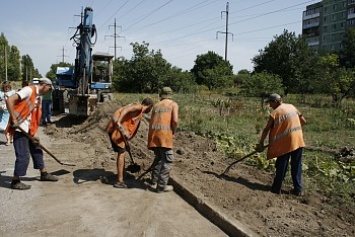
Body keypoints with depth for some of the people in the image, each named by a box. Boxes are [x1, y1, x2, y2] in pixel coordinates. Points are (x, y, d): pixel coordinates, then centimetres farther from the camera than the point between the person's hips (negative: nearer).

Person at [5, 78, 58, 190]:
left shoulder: (38, 97, 13)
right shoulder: (29, 90, -14)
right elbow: (9, 100, -24)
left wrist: (34, 133, 6)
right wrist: (13, 119, -25)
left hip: (28, 129, 9)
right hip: (20, 129, -9)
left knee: (37, 150, 17)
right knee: (23, 156, -5)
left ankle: (44, 174, 30)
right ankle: (15, 182, 8)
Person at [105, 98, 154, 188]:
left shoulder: (139, 112, 23)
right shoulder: (139, 107, -4)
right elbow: (125, 109, -22)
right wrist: (118, 122, -34)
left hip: (117, 129, 10)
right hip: (116, 128, -10)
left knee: (122, 153, 15)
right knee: (121, 153, -6)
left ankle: (121, 178, 24)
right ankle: (120, 181, -1)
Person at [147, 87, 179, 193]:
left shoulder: (155, 105, 23)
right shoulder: (173, 104, 8)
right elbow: (175, 120, -8)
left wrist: (152, 137, 28)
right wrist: (173, 132, 9)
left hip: (153, 132, 6)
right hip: (164, 133, -6)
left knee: (158, 157, 21)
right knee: (167, 159, 3)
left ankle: (154, 182, 25)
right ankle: (161, 186, 5)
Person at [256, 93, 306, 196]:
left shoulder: (275, 112, -6)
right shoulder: (292, 107, 10)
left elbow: (266, 129, -4)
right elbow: (303, 121, 14)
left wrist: (261, 143, 4)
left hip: (286, 142, -5)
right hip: (298, 141, 5)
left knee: (281, 166, 5)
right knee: (297, 166, 12)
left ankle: (276, 188, 13)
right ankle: (298, 189, 17)